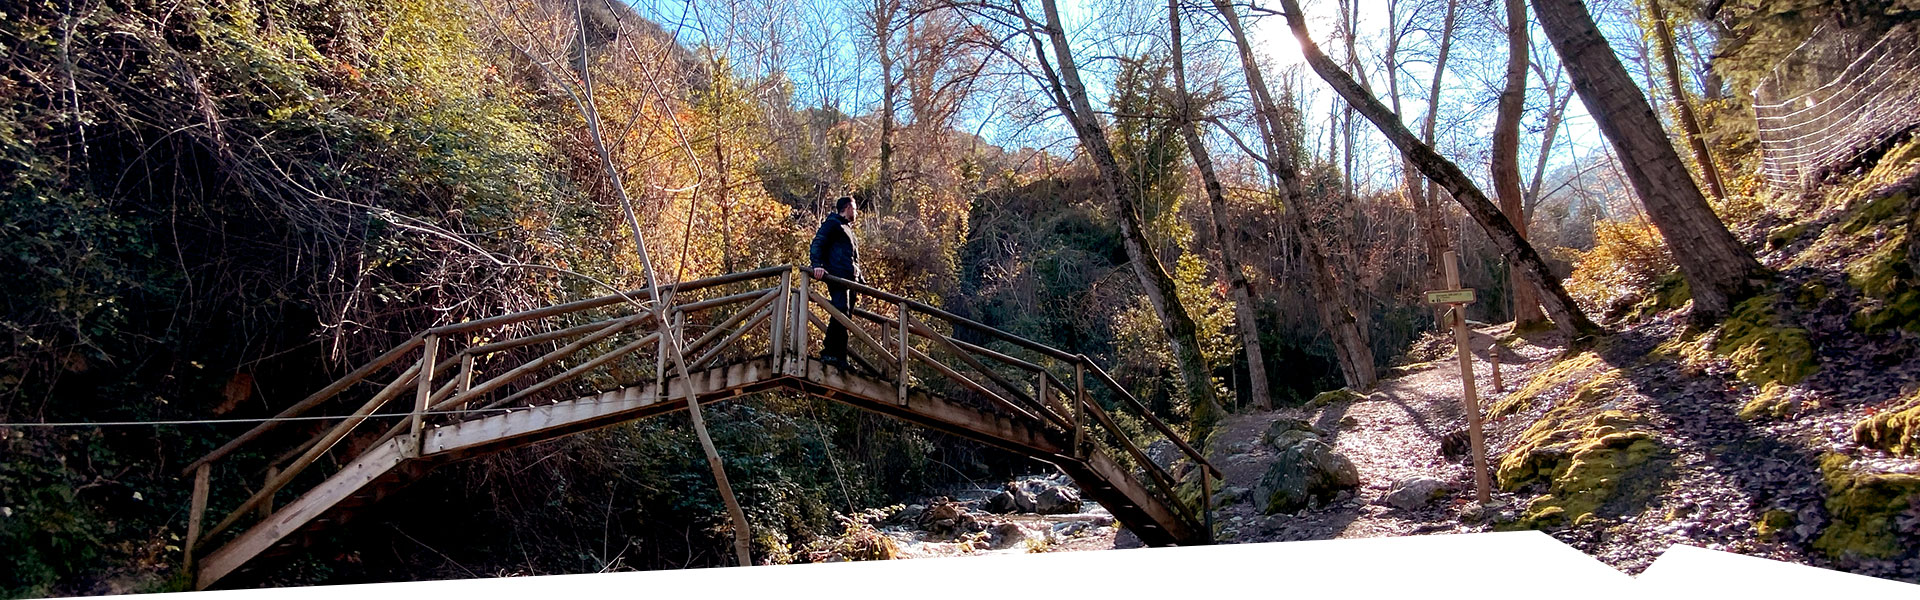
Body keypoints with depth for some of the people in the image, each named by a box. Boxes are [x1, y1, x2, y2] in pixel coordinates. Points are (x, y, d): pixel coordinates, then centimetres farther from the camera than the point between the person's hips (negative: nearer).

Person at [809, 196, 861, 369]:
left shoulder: (847, 229, 32)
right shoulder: (832, 223, 4)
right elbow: (817, 244, -10)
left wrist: (860, 280, 25)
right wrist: (818, 265, -25)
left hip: (850, 279, 9)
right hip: (837, 275, -9)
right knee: (841, 312, -21)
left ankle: (840, 358, 3)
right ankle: (829, 353, -24)